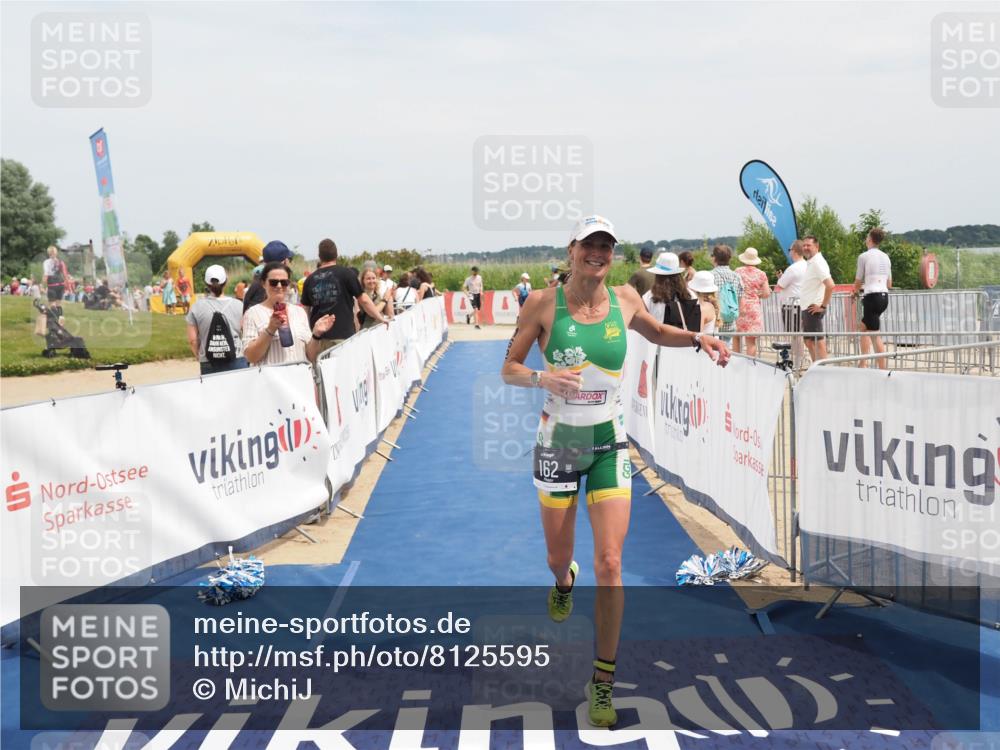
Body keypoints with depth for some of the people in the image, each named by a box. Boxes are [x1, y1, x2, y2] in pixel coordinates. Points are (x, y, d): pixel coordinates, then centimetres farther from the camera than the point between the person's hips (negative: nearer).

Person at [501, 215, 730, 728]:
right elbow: (508, 369, -3)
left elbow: (656, 333, 21)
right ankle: (565, 580, 54)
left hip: (610, 444, 1)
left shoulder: (625, 299, 0)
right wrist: (542, 378, -24)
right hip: (558, 441, -1)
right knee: (558, 556, 13)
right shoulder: (543, 303, -8)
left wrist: (698, 339, 2)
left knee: (609, 563, -9)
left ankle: (604, 680, 6)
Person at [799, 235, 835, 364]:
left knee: (818, 341, -7)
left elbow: (830, 285, -25)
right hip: (806, 308, 10)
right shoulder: (810, 262, 16)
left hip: (813, 308, -10)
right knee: (809, 341, 15)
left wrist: (823, 306, -20)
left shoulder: (818, 262, -14)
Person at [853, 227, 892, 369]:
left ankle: (884, 369, -5)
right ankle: (864, 362, 15)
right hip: (884, 297, 7)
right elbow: (889, 284, 17)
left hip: (872, 296, -7)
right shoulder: (885, 257, 13)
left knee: (875, 336, -3)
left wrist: (855, 292, 20)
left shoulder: (864, 256, -5)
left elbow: (858, 281, 0)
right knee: (864, 327, 18)